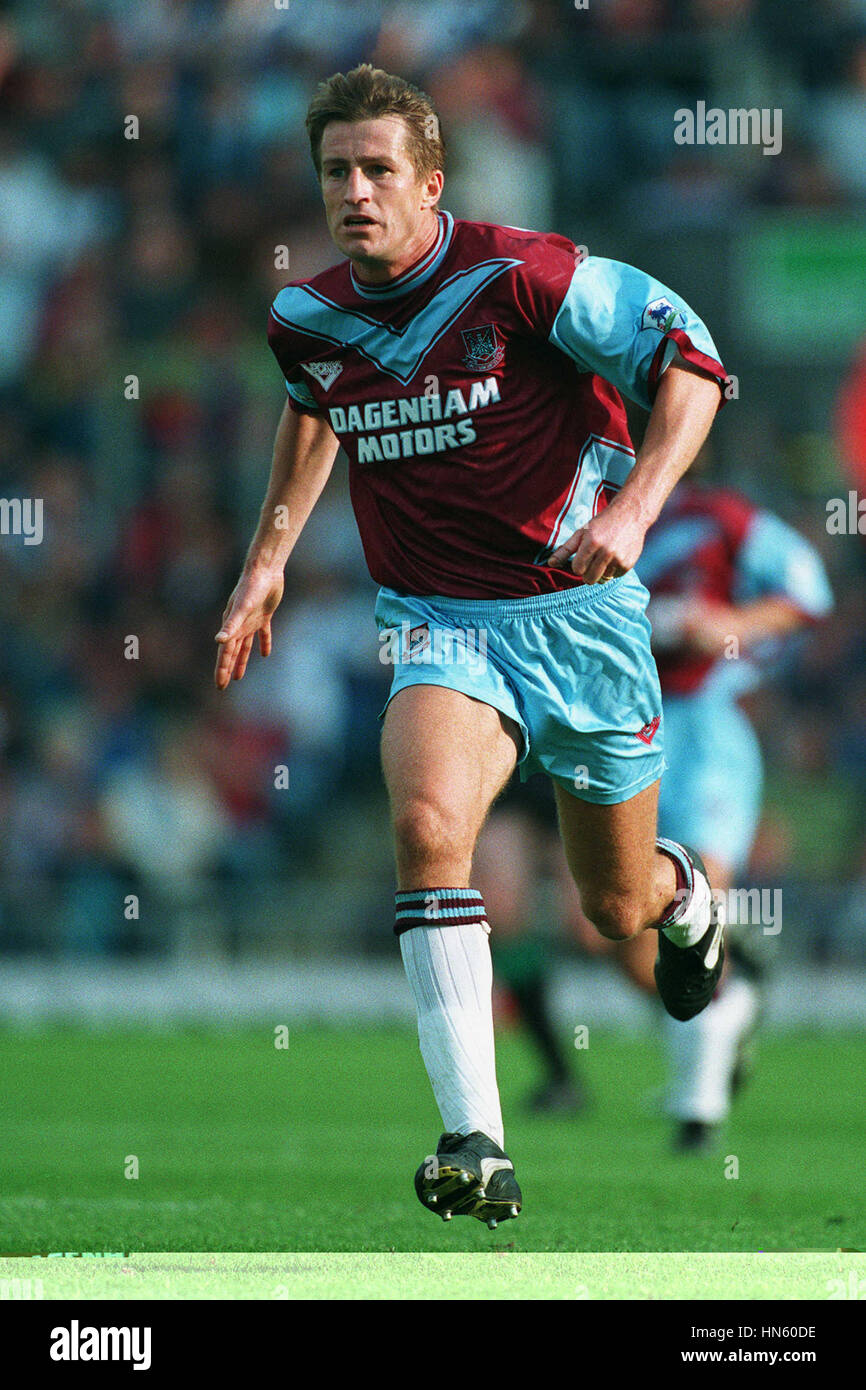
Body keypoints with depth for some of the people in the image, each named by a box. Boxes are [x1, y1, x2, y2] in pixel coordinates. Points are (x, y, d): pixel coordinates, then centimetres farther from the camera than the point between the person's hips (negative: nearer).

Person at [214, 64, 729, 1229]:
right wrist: (269, 554, 20)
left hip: (578, 609, -2)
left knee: (617, 907, 12)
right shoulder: (307, 321, 0)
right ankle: (477, 1145, -34)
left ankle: (684, 893, 54)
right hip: (435, 620, 2)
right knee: (427, 822, -29)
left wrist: (634, 507, -25)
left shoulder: (520, 278, -17)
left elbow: (691, 359, -13)